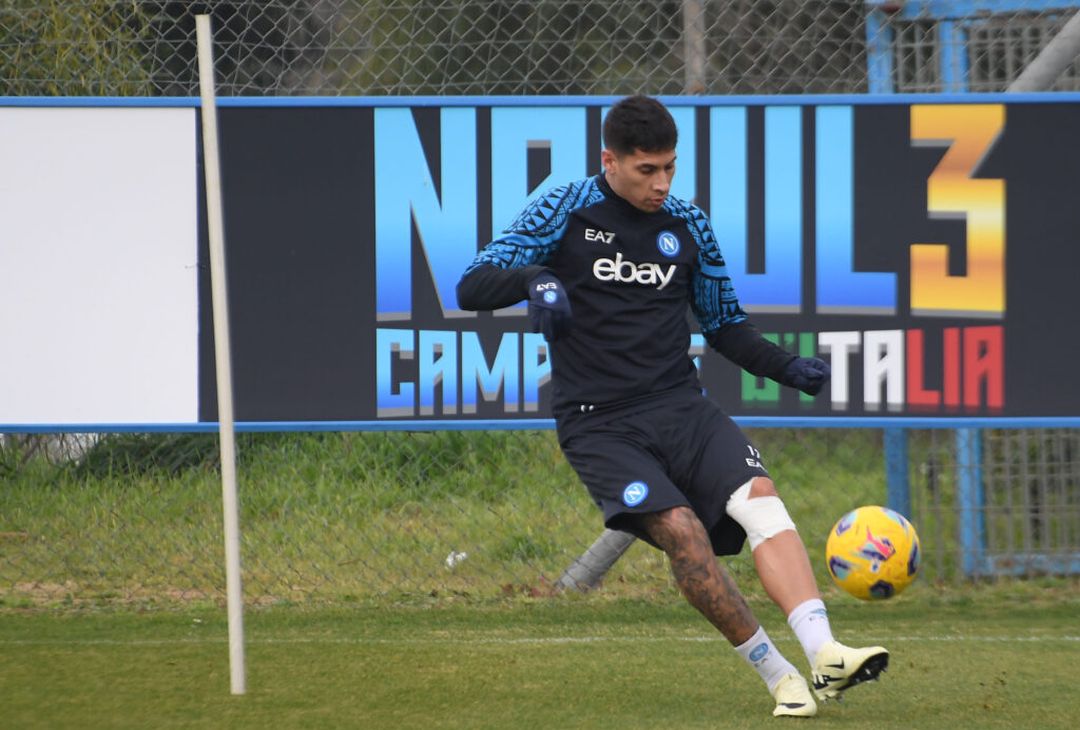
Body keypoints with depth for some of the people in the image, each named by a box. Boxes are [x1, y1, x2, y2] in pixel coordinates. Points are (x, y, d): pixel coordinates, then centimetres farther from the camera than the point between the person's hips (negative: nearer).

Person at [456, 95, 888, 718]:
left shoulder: (688, 225, 10)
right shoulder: (564, 212, -1)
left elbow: (725, 325, 21)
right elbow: (473, 287, -7)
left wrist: (789, 368, 3)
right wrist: (533, 280, -29)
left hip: (682, 408, 3)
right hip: (600, 427, -3)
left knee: (759, 496, -24)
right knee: (681, 529, -26)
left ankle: (825, 655, -37)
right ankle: (779, 677, -17)